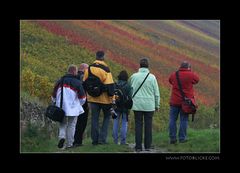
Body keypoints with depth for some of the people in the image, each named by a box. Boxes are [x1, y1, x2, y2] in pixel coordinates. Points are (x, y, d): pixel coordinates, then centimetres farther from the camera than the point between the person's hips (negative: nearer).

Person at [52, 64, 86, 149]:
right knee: (71, 125, 7)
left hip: (61, 107, 3)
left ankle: (62, 136, -10)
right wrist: (79, 104, 17)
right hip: (73, 108, -3)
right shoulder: (77, 82, -5)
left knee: (62, 124, 16)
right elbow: (82, 98, -3)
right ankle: (69, 144, 8)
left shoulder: (60, 81, 6)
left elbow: (54, 96, 12)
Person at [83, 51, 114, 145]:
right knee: (107, 117, 14)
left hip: (93, 98, 3)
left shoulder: (89, 69, 1)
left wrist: (87, 95, 19)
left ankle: (95, 139, 11)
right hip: (104, 98, -3)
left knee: (94, 119, 11)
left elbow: (84, 83, 8)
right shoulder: (105, 69, -13)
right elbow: (110, 85, -16)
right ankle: (102, 138, 4)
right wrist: (111, 97, -9)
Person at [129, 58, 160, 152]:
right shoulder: (152, 77, -4)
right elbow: (156, 93, 1)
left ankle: (138, 146, 2)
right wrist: (157, 105, 12)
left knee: (138, 125, 4)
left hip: (137, 105, 0)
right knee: (148, 125, 6)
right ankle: (147, 146, 8)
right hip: (149, 105, 0)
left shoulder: (134, 76, -3)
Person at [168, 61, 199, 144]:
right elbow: (197, 79, 14)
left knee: (172, 119, 7)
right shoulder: (191, 75, -6)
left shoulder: (173, 75, 0)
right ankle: (182, 138, 6)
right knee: (184, 120, 5)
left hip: (175, 101, 1)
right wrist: (190, 72, 22)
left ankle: (172, 138, 6)